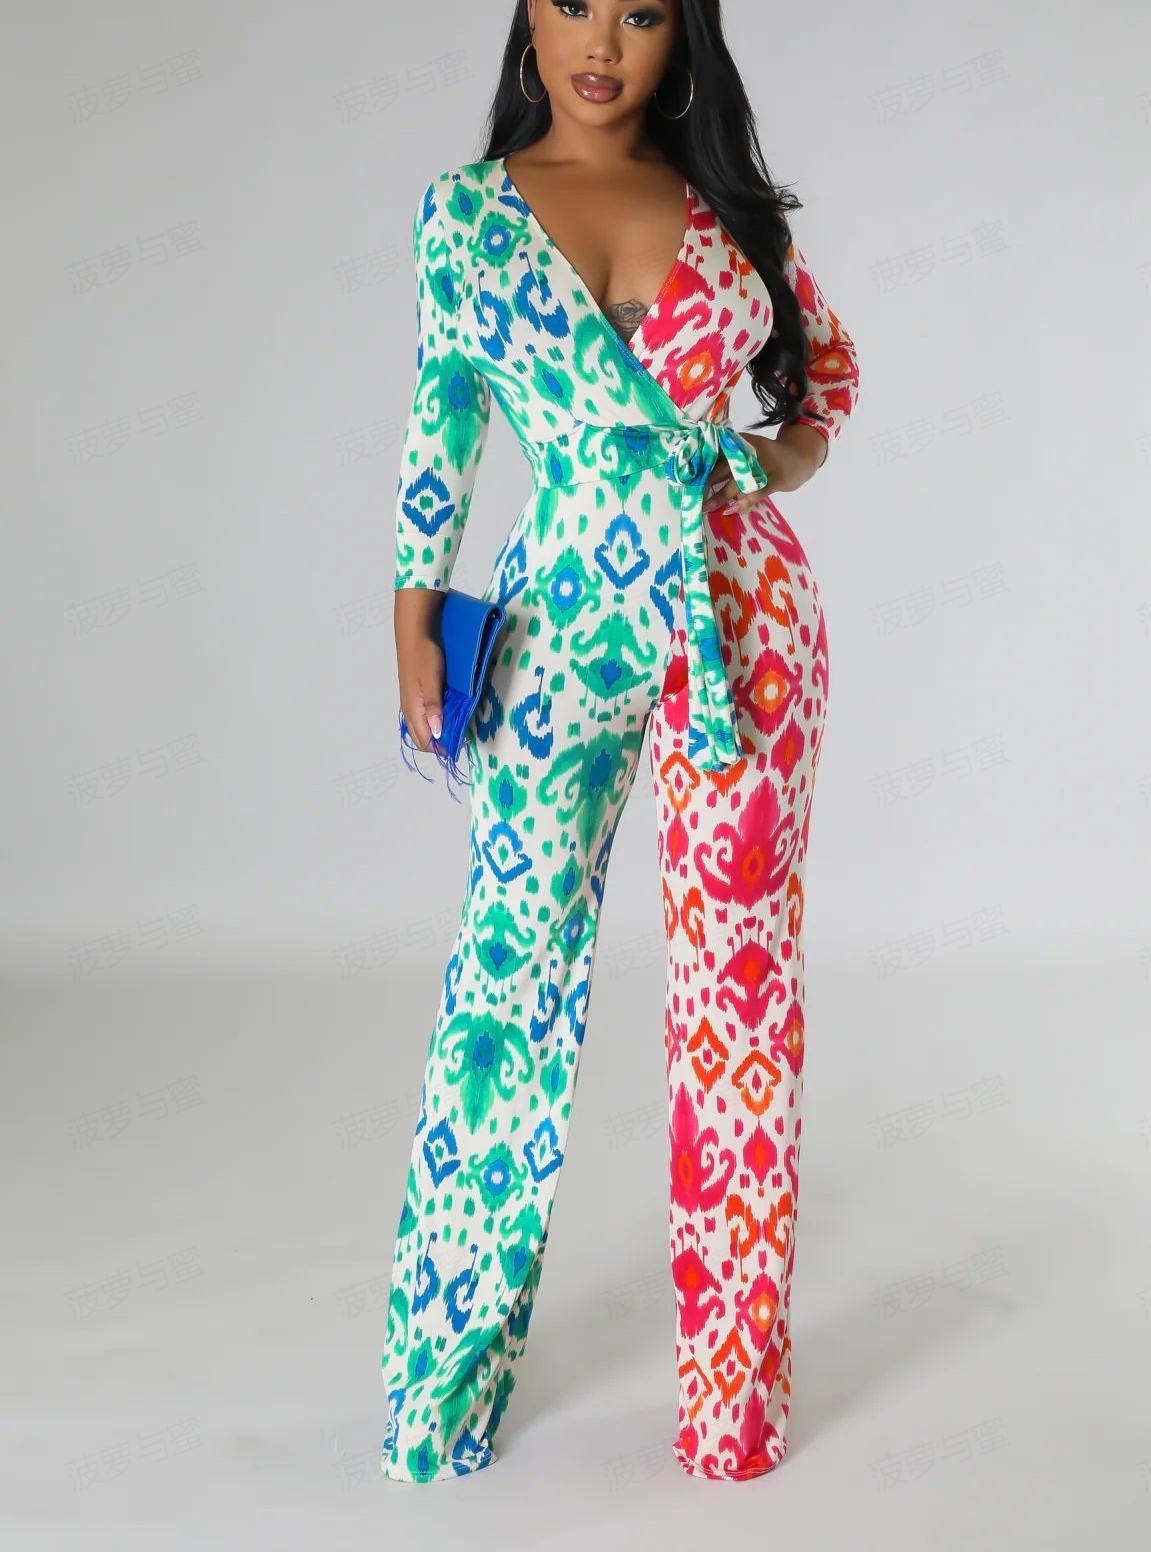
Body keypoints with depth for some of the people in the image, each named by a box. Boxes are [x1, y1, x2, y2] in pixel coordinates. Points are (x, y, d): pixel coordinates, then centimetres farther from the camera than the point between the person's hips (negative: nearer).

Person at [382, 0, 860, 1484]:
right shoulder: (464, 205, 7)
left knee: (738, 969, 2)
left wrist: (789, 458, 4)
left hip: (741, 611, 1)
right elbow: (439, 417, 9)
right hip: (563, 619, -1)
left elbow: (828, 356, 23)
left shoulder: (724, 202, 9)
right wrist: (414, 612, 1)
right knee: (514, 960, -2)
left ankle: (733, 1375, 15)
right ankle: (448, 1361, 15)